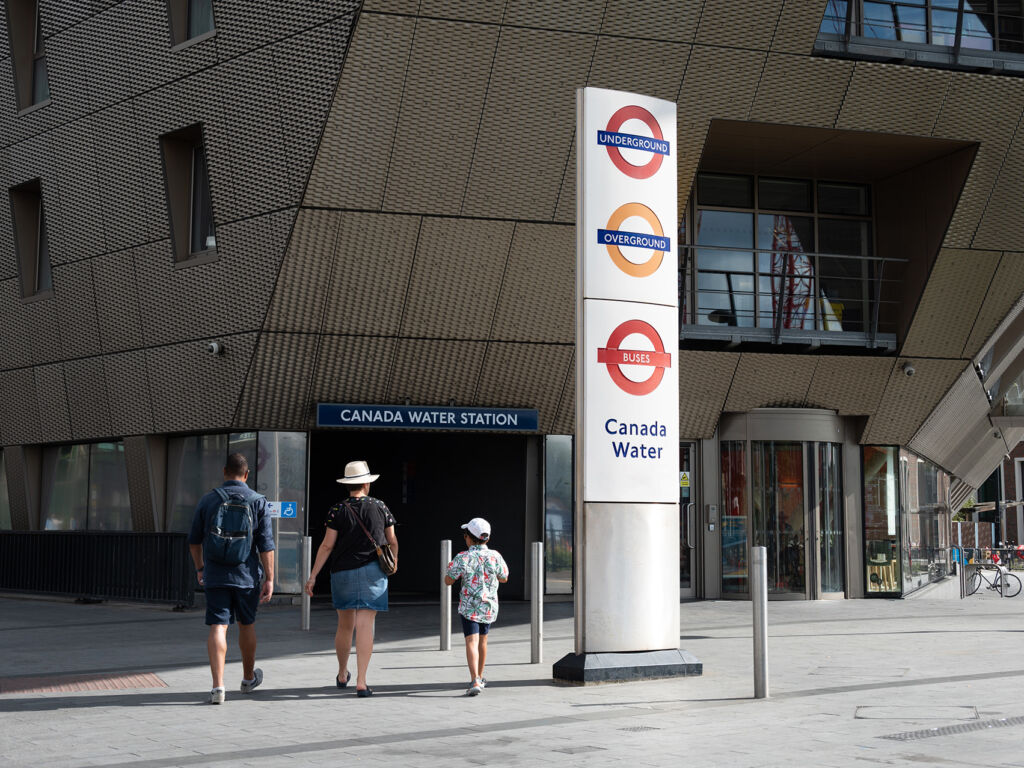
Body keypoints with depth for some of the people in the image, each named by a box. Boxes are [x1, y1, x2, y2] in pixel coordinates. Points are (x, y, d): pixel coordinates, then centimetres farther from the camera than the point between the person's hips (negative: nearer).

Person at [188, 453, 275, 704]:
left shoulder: (207, 501, 2)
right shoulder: (257, 502, -3)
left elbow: (194, 540, 10)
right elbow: (266, 544, -7)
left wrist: (200, 568, 24)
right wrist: (269, 579, -4)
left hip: (215, 576, 0)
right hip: (247, 574, 0)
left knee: (218, 627, -4)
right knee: (246, 624, 16)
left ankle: (218, 686, -16)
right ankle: (249, 678, 34)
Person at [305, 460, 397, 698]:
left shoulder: (338, 511, -4)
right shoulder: (380, 507, 0)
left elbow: (327, 546, -8)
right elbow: (392, 541, 9)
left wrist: (313, 576, -3)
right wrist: (394, 560, 29)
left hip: (342, 572, 1)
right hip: (372, 571, -1)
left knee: (345, 626, 16)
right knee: (365, 627, -4)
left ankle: (342, 674, 31)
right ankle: (361, 682, -11)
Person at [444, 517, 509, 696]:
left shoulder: (463, 558, -13)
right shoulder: (495, 556, -5)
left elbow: (448, 581, -5)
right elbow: (504, 578, 9)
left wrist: (448, 569, 14)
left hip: (469, 606, -3)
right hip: (489, 606, 3)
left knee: (472, 642, -8)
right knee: (482, 641, 20)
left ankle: (475, 680, -24)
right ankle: (479, 678, 33)